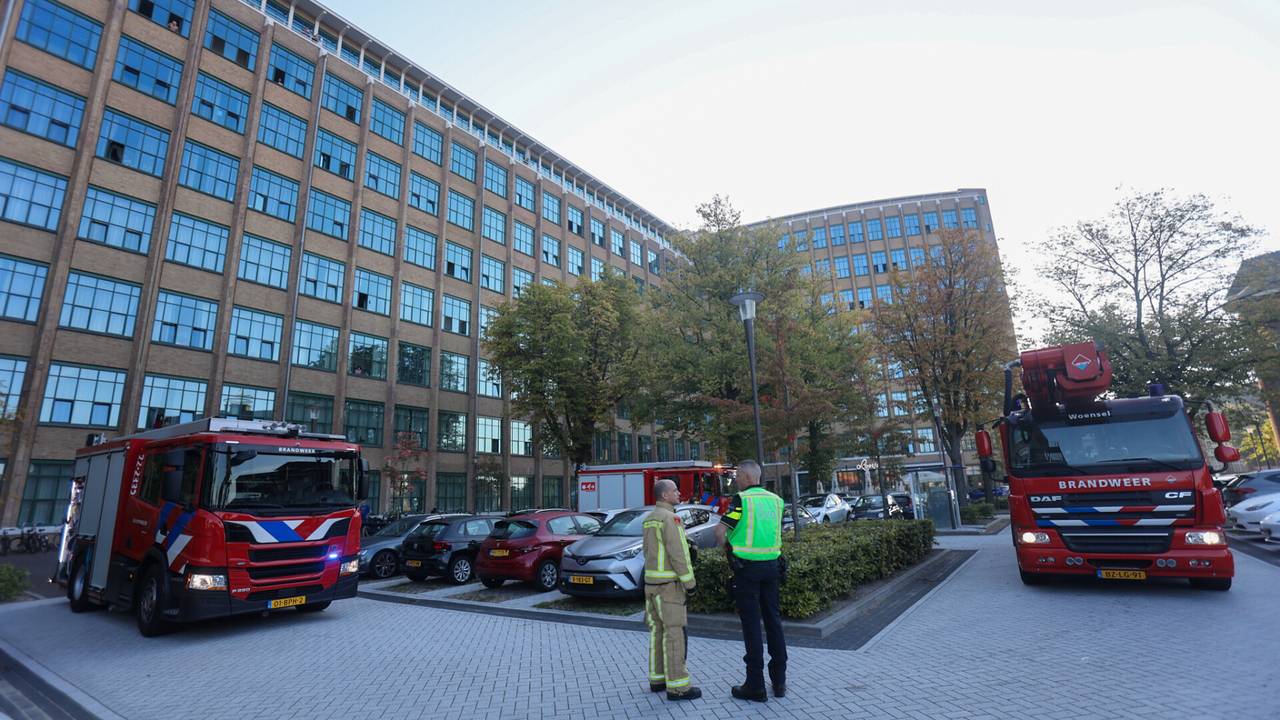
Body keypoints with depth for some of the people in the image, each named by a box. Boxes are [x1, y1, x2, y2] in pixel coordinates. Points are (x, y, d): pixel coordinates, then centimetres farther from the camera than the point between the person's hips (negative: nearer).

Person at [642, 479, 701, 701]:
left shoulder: (650, 519, 13)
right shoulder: (669, 518, -18)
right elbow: (677, 554, -20)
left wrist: (654, 579, 21)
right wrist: (689, 582, -14)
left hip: (652, 581, 9)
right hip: (668, 584, -9)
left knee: (659, 630, 13)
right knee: (675, 632, -5)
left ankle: (658, 679, 20)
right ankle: (677, 687, -1)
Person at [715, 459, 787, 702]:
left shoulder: (742, 500, -13)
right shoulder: (775, 500, 6)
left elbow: (720, 531, -18)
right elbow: (777, 533, 14)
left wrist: (726, 547, 2)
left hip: (747, 566, -6)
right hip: (772, 565, 6)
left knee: (751, 624, 1)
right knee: (773, 620, 14)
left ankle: (756, 685, 8)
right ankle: (779, 681, 23)